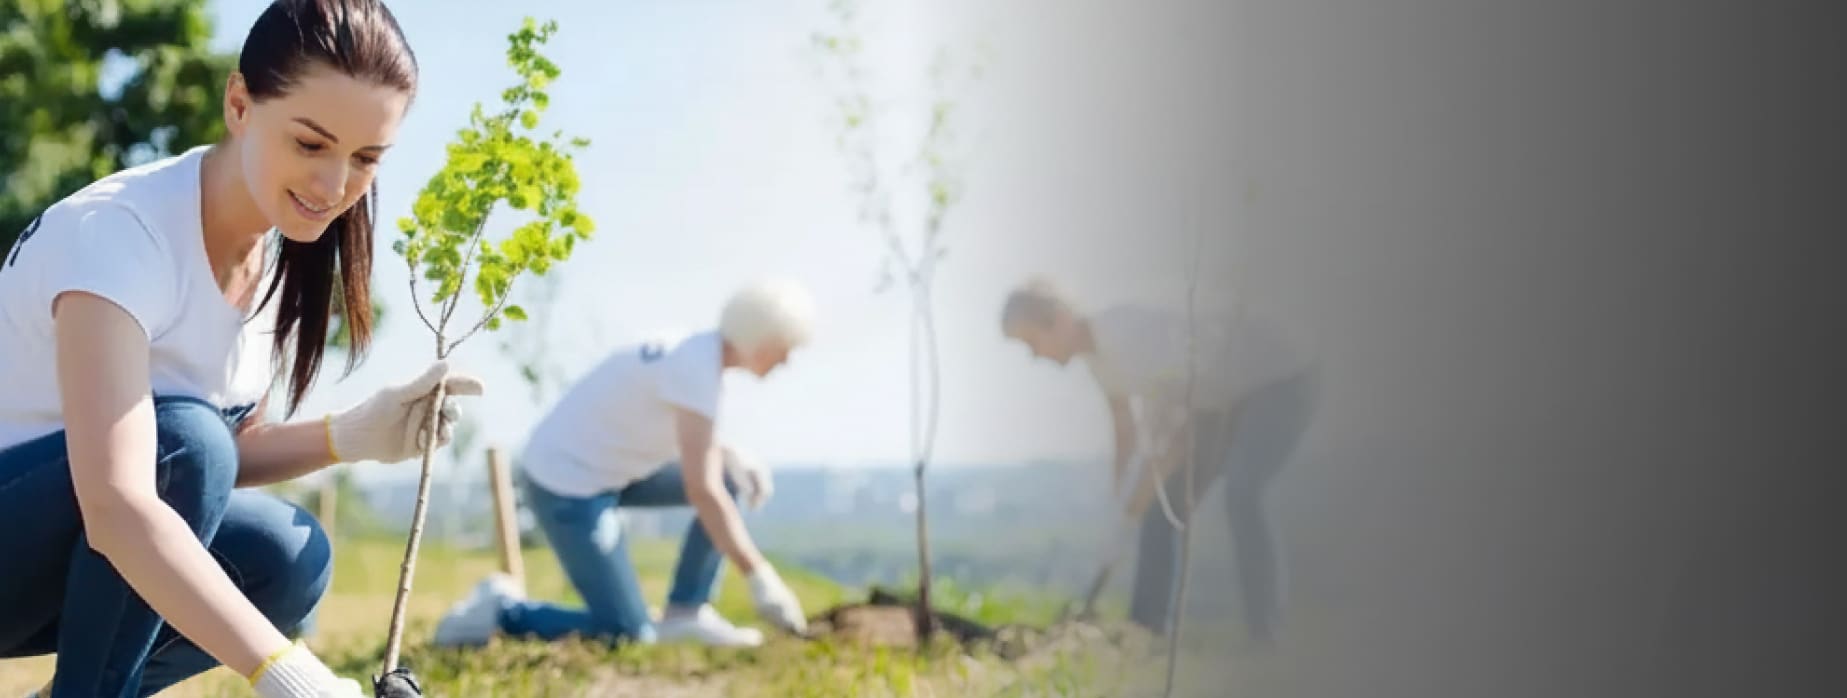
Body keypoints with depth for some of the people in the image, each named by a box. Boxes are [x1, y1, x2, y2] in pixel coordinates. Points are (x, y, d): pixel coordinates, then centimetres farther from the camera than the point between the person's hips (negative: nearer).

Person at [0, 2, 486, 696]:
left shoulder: (282, 251, -4)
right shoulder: (119, 230, -28)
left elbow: (232, 452, 4)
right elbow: (116, 507, -41)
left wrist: (355, 434, -16)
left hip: (71, 553, 7)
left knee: (287, 558, -18)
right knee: (180, 440, -31)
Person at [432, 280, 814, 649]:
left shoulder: (698, 348, 4)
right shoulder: (697, 368, -24)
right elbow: (702, 490, -29)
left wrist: (732, 457, 0)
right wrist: (759, 575, -25)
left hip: (585, 467, 10)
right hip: (567, 486, -10)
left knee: (732, 479, 7)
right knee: (630, 635, -7)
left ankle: (684, 613, 7)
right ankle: (500, 612, 3)